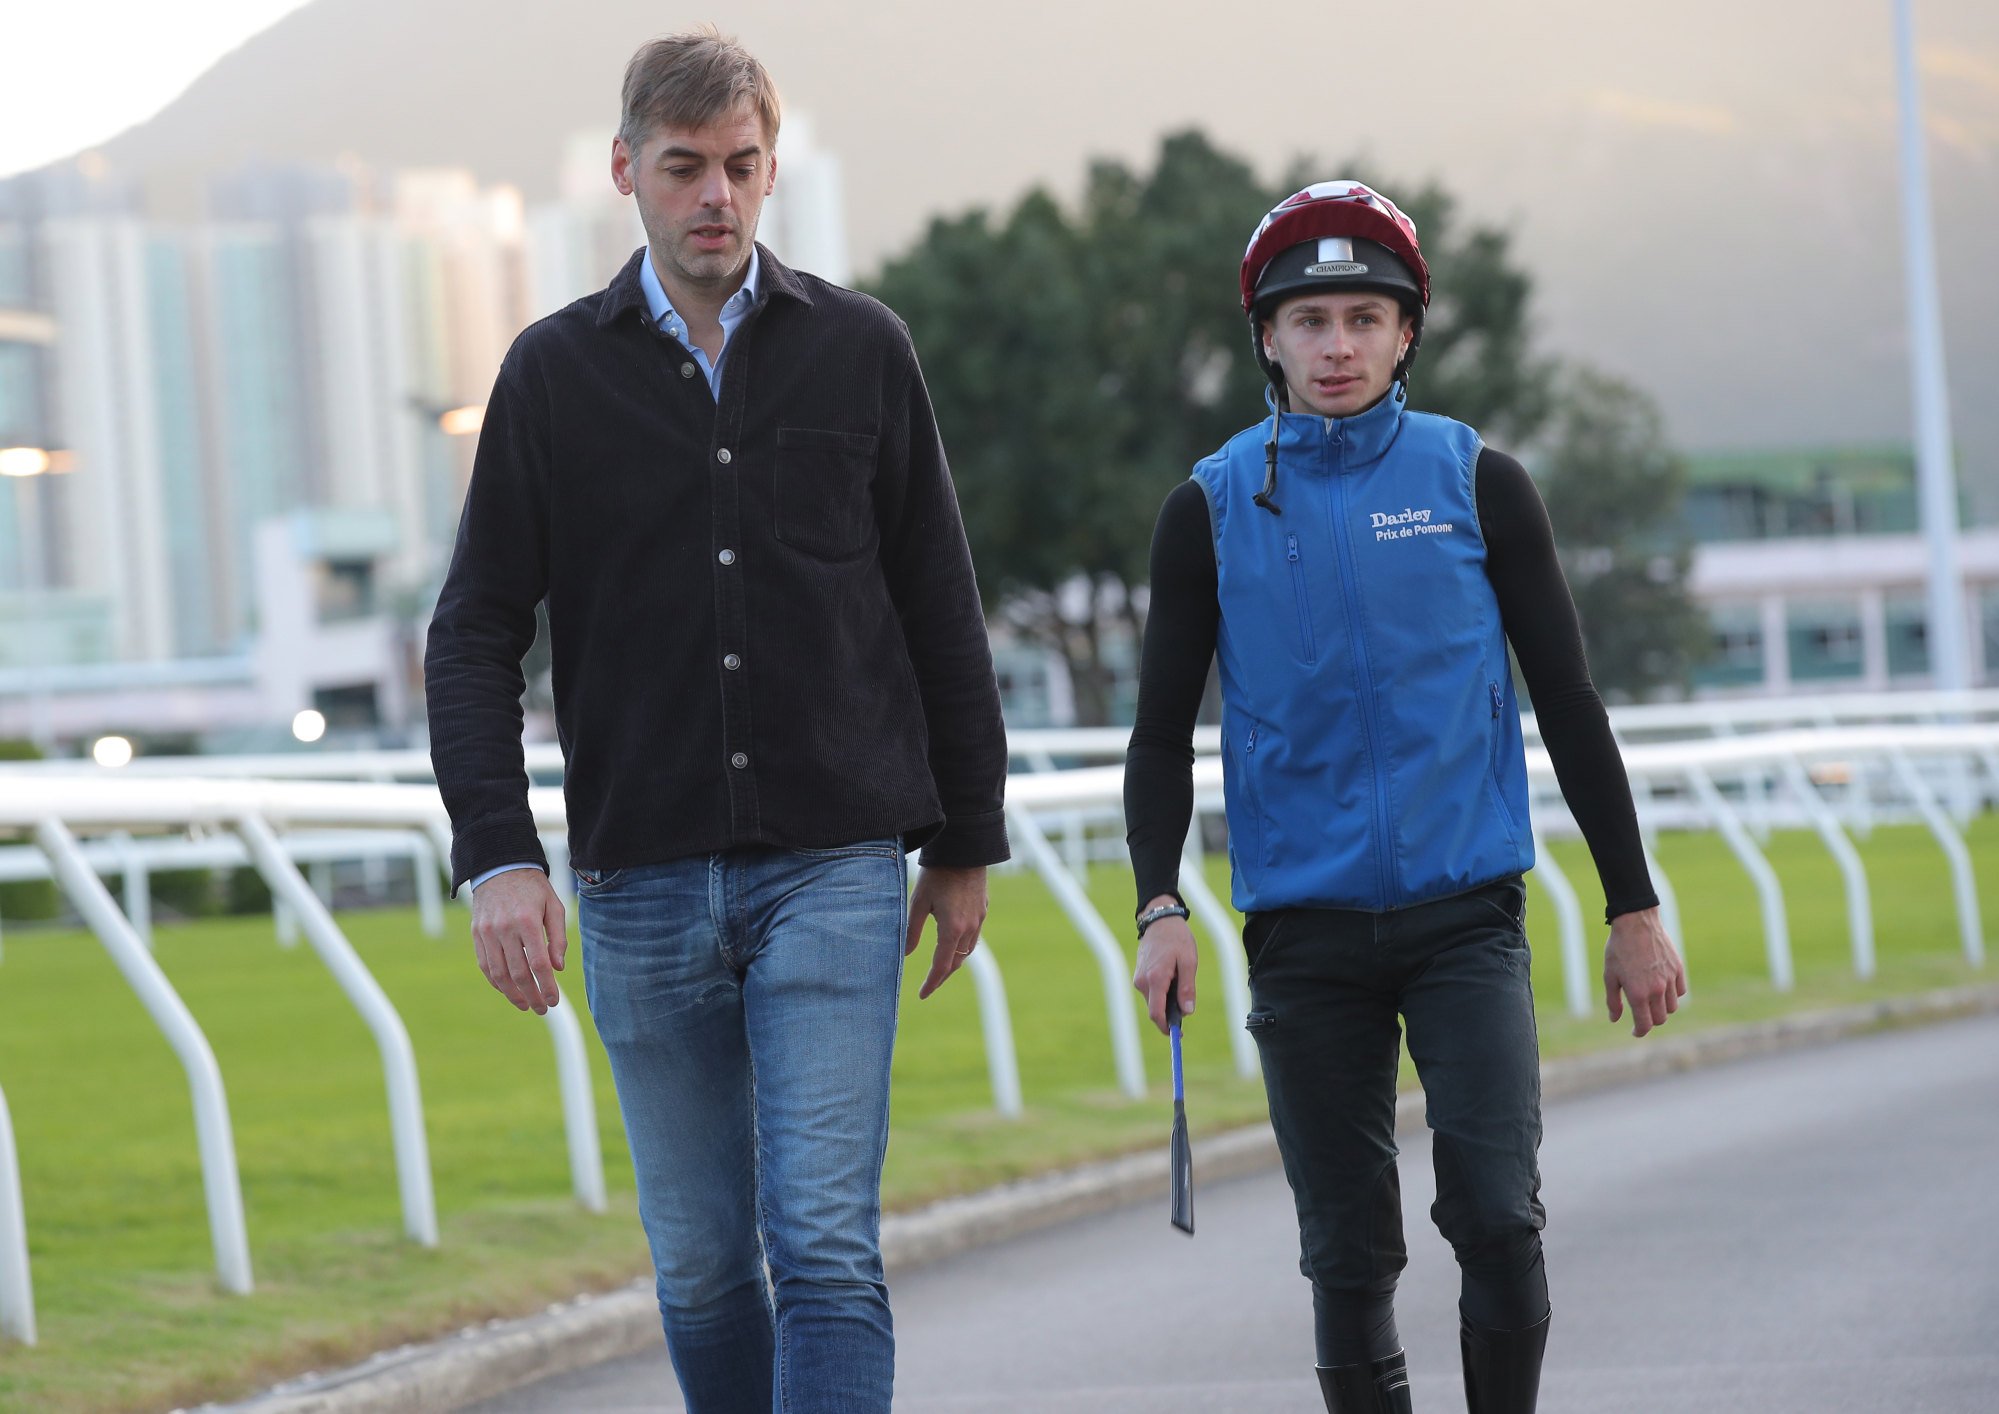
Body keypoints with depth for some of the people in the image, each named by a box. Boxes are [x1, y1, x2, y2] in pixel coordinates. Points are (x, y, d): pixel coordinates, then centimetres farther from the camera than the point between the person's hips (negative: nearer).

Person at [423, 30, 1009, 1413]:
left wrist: (966, 845, 11)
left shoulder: (861, 350, 5)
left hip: (834, 868, -1)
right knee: (700, 1262, 8)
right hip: (641, 883, 1)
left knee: (826, 1248, -11)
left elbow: (942, 613, 11)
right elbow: (476, 636, 5)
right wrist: (499, 856, -7)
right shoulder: (555, 373, 5)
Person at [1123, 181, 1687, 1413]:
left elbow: (1569, 704, 7)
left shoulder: (1478, 483, 3)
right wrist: (1161, 906, -7)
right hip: (1305, 930, 1)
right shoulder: (1213, 507, 4)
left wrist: (1635, 910, 6)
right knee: (1350, 1259, 2)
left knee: (1496, 1218, -13)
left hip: (1466, 913, -1)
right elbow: (1165, 731, 8)